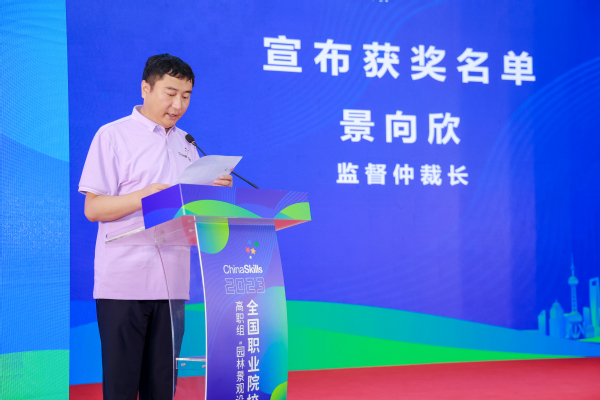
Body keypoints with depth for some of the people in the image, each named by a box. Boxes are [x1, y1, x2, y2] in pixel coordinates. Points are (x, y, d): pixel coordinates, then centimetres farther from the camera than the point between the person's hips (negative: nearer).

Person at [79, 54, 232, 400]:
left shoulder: (186, 144, 16)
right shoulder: (114, 136, -1)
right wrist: (145, 196, -19)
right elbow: (93, 208, -6)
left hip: (172, 282, 5)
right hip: (124, 282, -5)